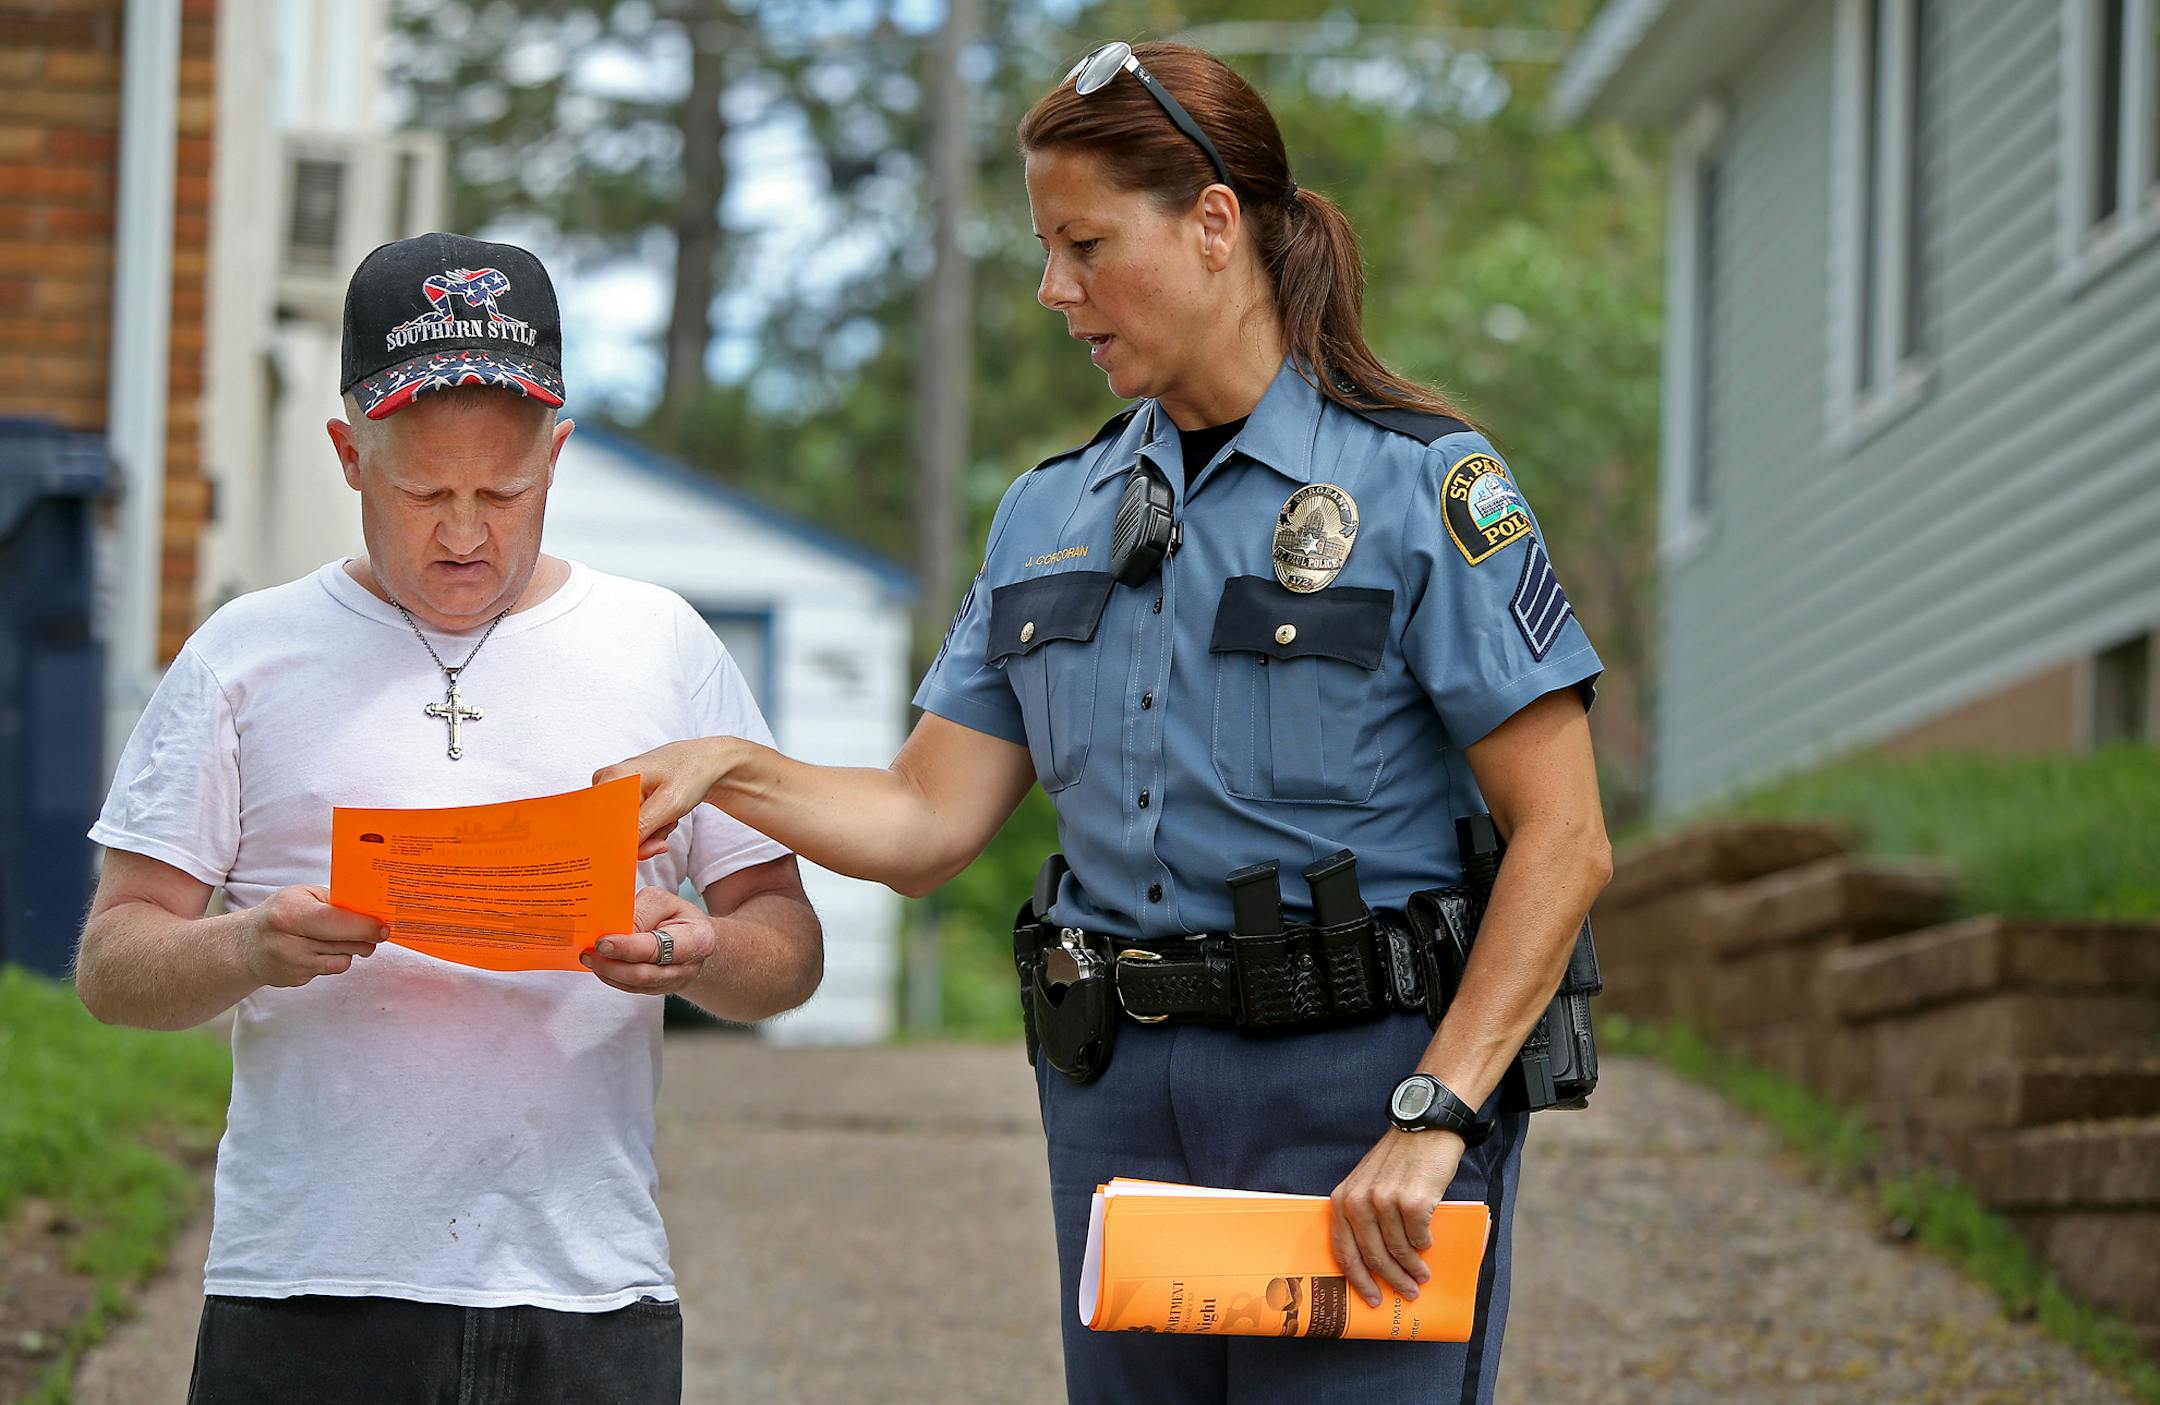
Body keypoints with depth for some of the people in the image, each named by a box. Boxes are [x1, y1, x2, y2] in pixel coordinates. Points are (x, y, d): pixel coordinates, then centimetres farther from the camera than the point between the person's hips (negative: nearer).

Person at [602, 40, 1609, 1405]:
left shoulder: (1421, 486, -6)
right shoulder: (1051, 515, 13)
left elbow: (1563, 842, -10)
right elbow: (929, 820, 12)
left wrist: (1432, 1119, -17)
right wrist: (735, 770, -5)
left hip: (1353, 1086, -6)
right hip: (1116, 1098, 6)